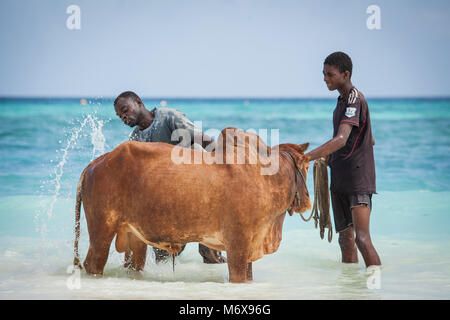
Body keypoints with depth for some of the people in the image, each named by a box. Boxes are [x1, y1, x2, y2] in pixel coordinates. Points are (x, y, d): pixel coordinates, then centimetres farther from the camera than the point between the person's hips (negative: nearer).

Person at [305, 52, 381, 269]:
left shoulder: (354, 99, -14)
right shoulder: (343, 101, 16)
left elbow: (341, 140, -29)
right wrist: (329, 158, 15)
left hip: (359, 180, -10)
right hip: (340, 179, 10)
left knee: (362, 238, -18)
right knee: (345, 239, 10)